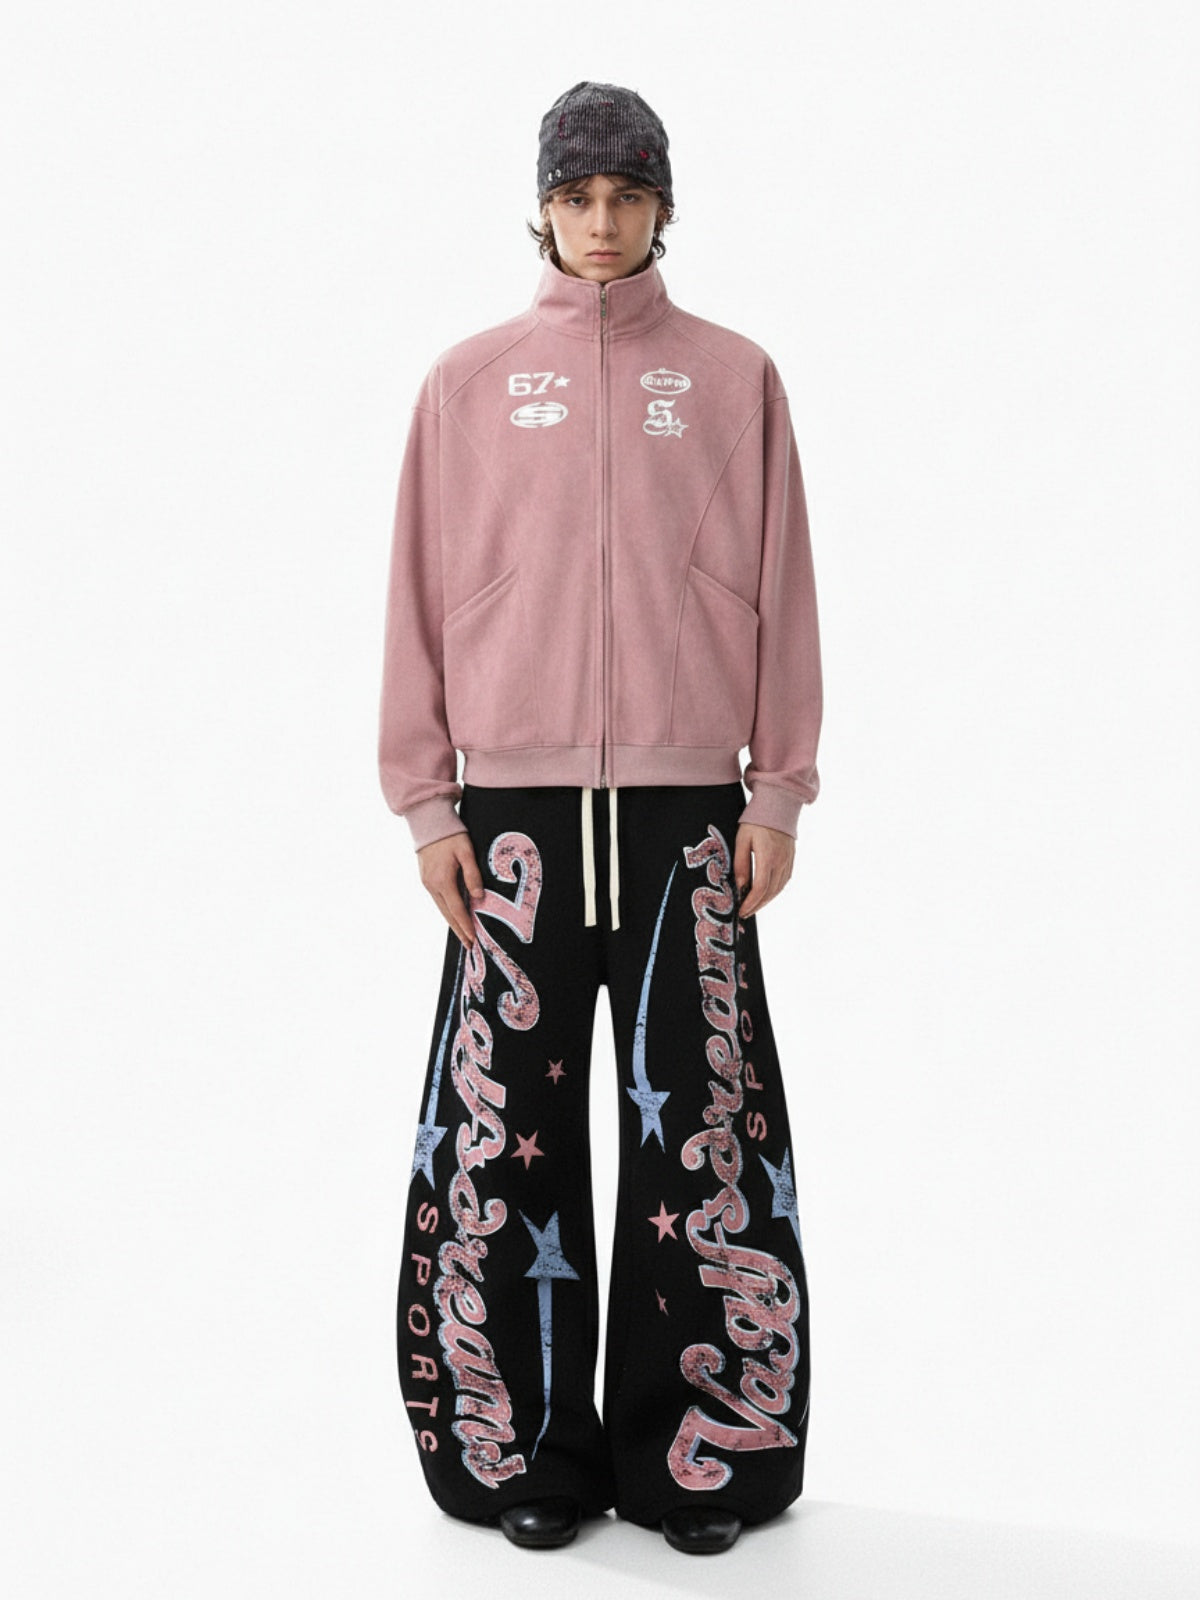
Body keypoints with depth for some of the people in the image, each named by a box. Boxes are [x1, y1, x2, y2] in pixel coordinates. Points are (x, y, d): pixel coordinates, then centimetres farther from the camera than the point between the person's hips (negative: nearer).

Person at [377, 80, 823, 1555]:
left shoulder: (734, 376, 9)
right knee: (506, 1123, 1)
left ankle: (695, 1453, 14)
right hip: (515, 801, 0)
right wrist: (427, 801, 1)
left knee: (698, 1123, 2)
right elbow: (422, 593, 6)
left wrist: (777, 792, 1)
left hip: (688, 804, 0)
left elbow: (779, 593, 7)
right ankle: (524, 1448, 15)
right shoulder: (469, 380, 9)